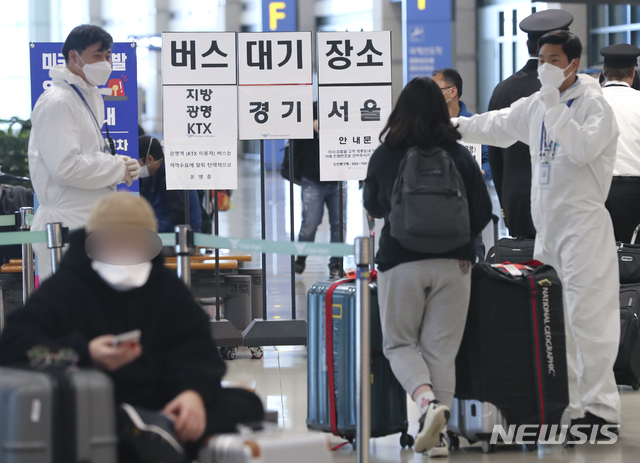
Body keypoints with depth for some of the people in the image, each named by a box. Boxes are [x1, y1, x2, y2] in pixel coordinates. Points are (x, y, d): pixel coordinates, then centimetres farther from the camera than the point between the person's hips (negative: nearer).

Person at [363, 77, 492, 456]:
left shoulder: (384, 155, -3)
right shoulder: (461, 155, -2)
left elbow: (373, 207, 12)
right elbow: (483, 212, 1)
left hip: (401, 261, -1)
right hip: (453, 263, 1)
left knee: (399, 343, 10)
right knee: (442, 349, 7)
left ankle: (427, 401, -16)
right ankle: (439, 432, 3)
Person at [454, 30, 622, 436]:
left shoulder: (594, 104, -9)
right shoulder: (537, 105, 13)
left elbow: (581, 148, -25)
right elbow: (497, 127, 28)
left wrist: (553, 100, -23)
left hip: (584, 223, -8)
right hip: (548, 225, 8)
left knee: (587, 316, -12)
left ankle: (601, 407, -9)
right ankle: (566, 405, 19)